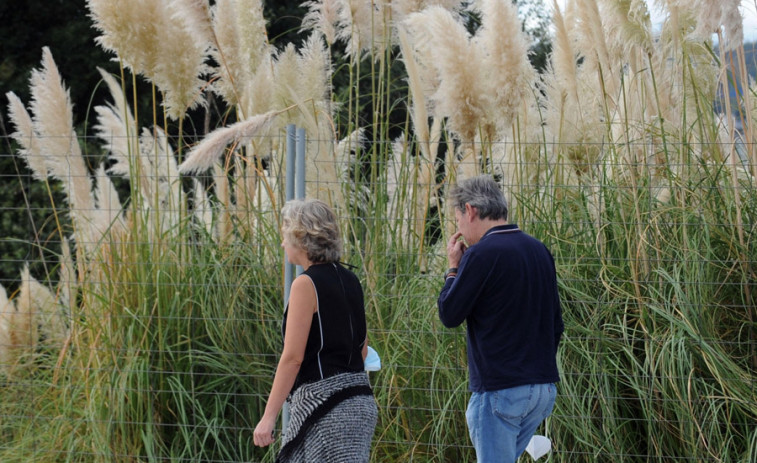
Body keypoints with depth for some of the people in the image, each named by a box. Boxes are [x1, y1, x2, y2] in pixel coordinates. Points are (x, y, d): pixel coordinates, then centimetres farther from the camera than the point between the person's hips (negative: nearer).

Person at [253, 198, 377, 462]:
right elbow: (362, 348, 18)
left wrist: (268, 416, -14)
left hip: (323, 400, -9)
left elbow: (293, 357, -16)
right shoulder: (350, 281, 12)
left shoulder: (306, 284, -11)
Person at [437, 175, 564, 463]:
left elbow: (449, 314, -8)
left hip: (499, 389, -8)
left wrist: (453, 269, 5)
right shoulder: (540, 251, 10)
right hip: (543, 389, 8)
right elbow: (556, 324, 16)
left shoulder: (481, 255, -14)